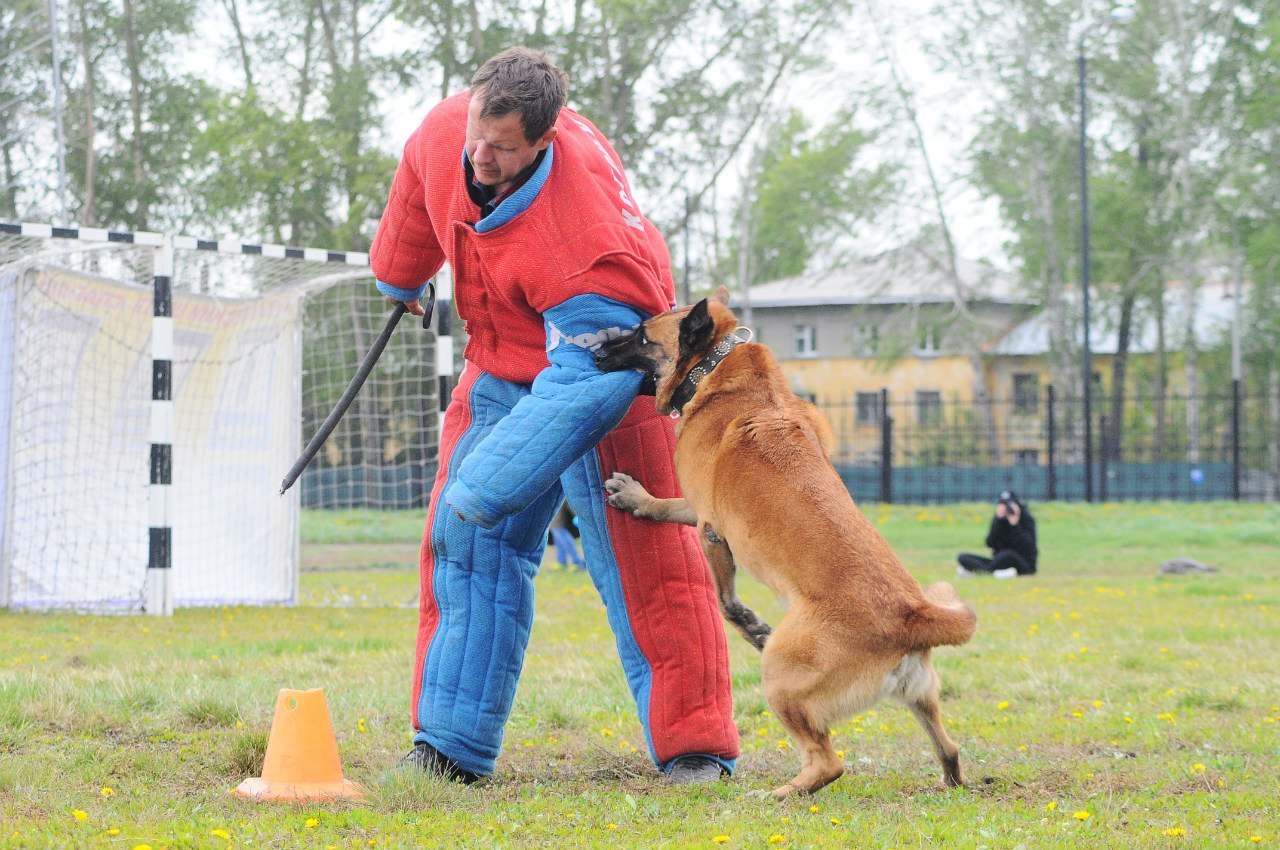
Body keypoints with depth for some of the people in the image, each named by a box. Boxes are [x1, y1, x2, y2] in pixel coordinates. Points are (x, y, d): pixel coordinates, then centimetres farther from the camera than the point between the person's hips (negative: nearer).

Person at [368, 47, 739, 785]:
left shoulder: (584, 227, -38)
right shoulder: (444, 132, -18)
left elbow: (587, 374, -37)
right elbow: (420, 184, 9)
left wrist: (488, 488, -41)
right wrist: (401, 277, 28)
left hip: (600, 361, -7)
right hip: (501, 371, 7)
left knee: (643, 558, -8)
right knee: (463, 546, 3)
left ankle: (696, 747, -3)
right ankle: (454, 745, 8)